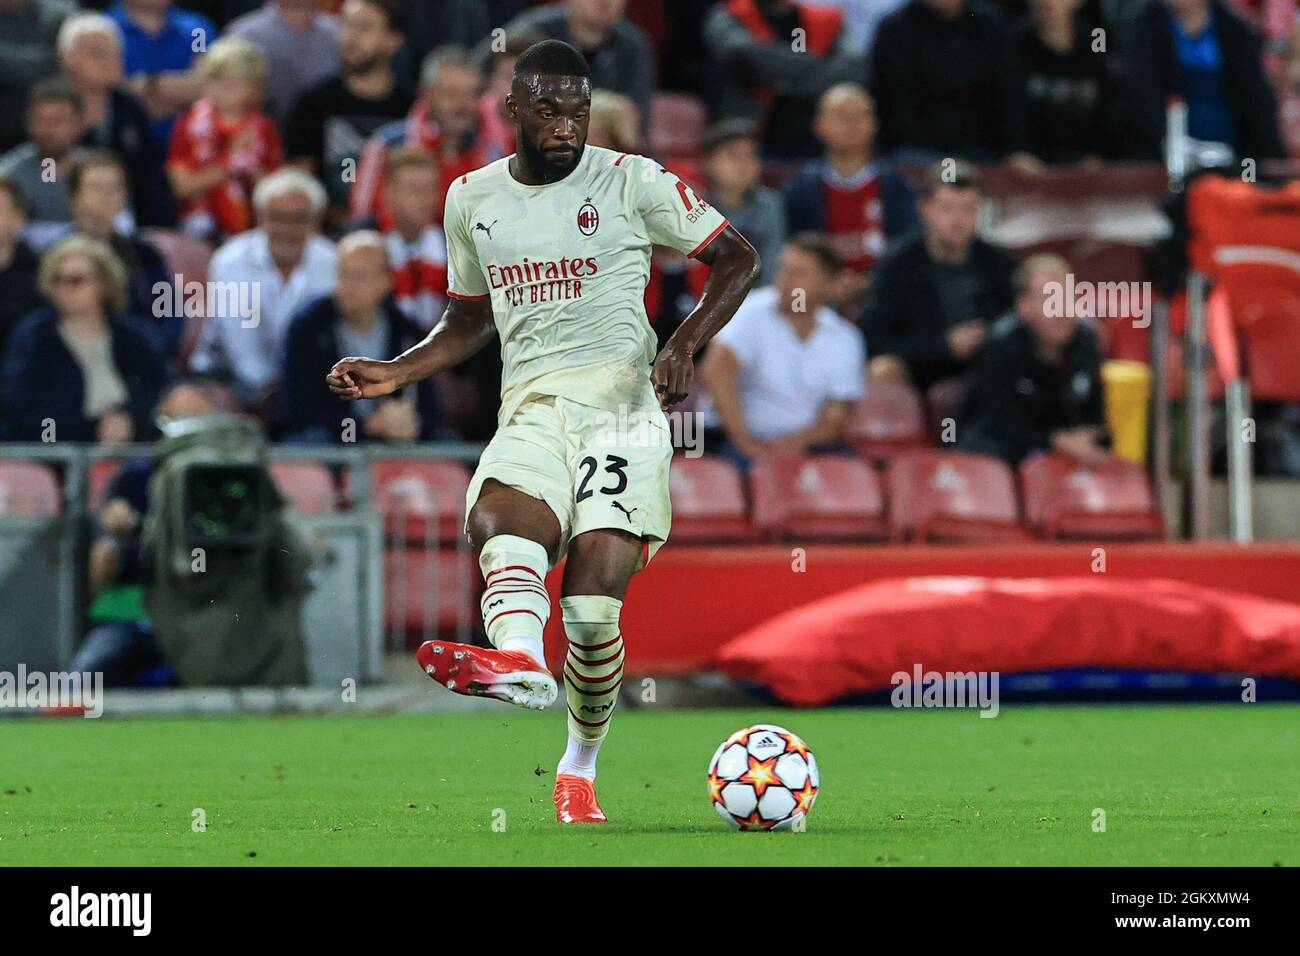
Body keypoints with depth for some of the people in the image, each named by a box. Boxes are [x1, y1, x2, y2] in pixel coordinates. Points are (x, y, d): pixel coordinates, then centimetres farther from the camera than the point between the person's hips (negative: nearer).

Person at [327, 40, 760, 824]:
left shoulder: (631, 181, 4)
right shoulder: (473, 199, 17)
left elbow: (740, 260, 9)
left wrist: (685, 348, -5)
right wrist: (398, 373, 16)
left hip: (622, 398, -3)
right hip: (531, 407, 3)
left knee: (594, 599, -18)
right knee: (500, 514, -34)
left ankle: (581, 765, 4)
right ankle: (520, 659, -64)